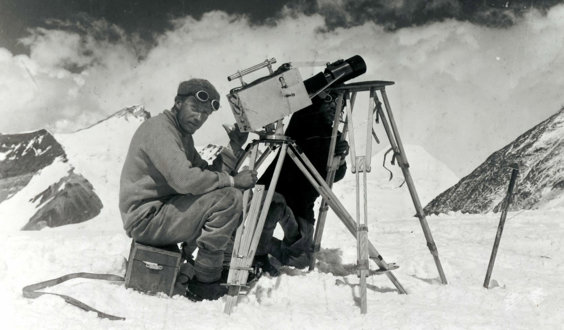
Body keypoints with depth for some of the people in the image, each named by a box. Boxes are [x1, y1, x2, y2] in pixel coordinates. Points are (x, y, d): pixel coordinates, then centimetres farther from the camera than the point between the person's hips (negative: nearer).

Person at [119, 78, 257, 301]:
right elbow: (184, 179, -29)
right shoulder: (158, 129, -15)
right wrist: (232, 180, -22)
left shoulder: (183, 135, 16)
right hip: (145, 219, -10)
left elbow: (208, 177, 9)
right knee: (228, 198, -21)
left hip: (163, 210, 10)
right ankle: (204, 282, -14)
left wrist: (233, 148, 1)